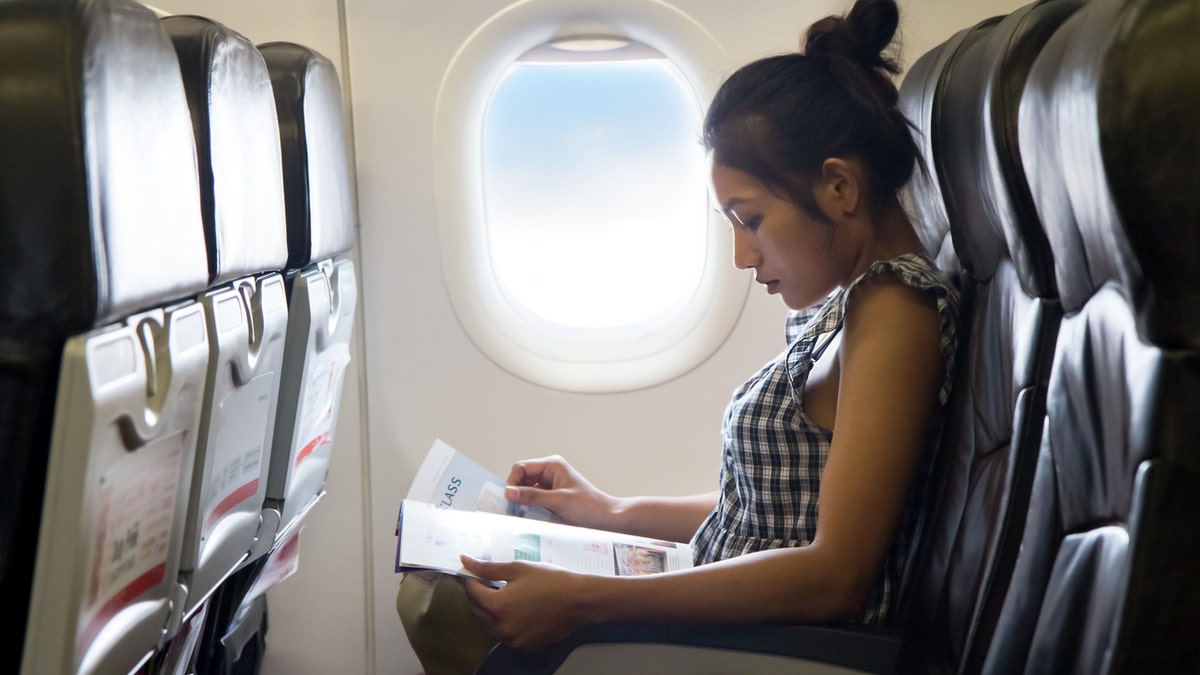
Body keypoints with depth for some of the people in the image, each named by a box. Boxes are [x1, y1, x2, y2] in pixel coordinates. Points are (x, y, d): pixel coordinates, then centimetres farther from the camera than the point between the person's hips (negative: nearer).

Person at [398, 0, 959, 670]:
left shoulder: (895, 307, -17)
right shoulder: (846, 303, 12)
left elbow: (834, 577, -24)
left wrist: (584, 601, -27)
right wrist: (612, 512, 13)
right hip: (727, 621, 9)